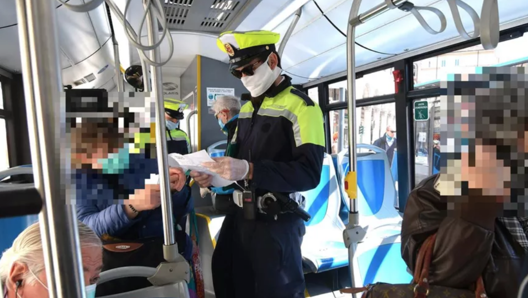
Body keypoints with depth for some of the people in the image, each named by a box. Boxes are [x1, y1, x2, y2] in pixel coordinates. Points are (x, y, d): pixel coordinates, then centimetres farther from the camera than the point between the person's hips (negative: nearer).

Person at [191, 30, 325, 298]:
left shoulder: (301, 107, -11)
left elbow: (309, 173, -22)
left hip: (277, 219, -7)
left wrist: (249, 170, -31)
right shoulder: (246, 109, 15)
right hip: (240, 214, 8)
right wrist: (212, 175, -3)